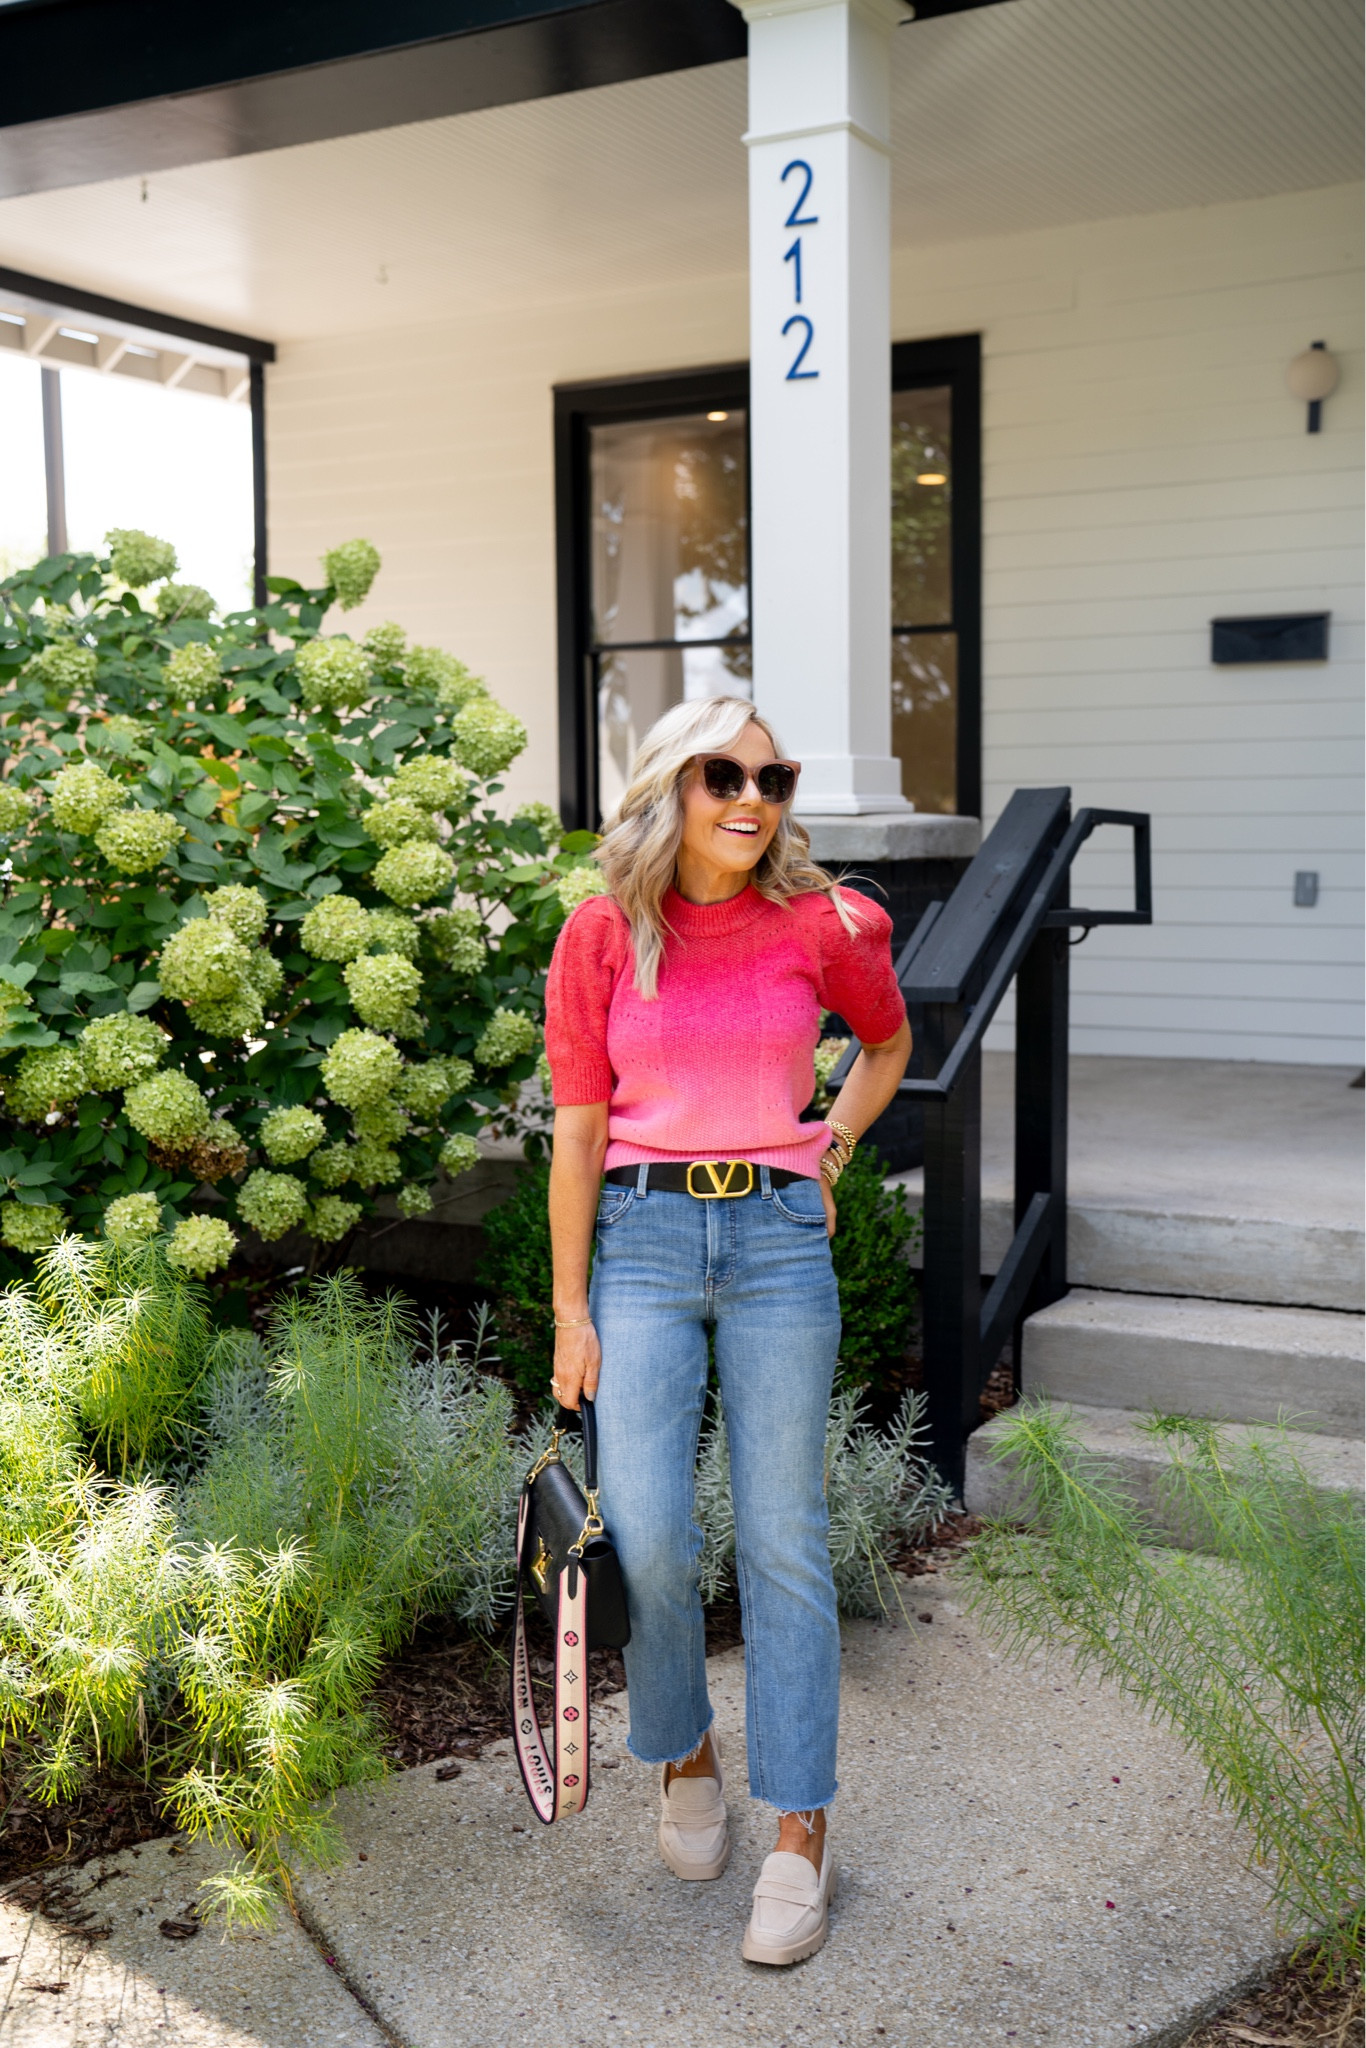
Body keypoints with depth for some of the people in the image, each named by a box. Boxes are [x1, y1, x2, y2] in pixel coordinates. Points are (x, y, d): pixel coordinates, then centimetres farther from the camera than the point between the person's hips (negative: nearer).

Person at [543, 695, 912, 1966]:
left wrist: (829, 1148, 8)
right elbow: (578, 1128, 0)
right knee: (647, 1540, -4)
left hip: (778, 1239, 0)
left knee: (782, 1543, 4)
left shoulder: (819, 929, 0)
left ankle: (800, 1835, 15)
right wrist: (570, 1311, -1)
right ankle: (684, 1754, 26)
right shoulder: (601, 936, -2)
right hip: (643, 1238, 0)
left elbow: (889, 1044, 21)